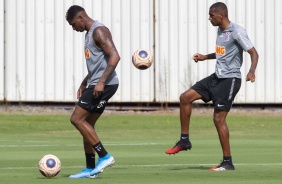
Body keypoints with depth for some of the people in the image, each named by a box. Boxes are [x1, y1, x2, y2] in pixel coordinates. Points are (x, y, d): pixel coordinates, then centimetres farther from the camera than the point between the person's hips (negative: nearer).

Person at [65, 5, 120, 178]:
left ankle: (105, 156, -12)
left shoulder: (99, 31, -11)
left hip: (105, 84, -10)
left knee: (77, 119, -12)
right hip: (95, 85, 10)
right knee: (87, 124, 10)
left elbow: (114, 56, -22)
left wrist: (101, 82, -27)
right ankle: (90, 169, 13)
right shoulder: (89, 33, 21)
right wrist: (83, 85, 25)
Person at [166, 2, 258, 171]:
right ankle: (184, 140, 11)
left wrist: (252, 71, -35)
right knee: (185, 97, 3)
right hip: (217, 77, 9)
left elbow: (253, 52, -18)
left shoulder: (237, 31, -15)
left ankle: (228, 162, -3)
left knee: (219, 118, -11)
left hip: (230, 79, -9)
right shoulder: (220, 31, 12)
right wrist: (205, 57, 22)